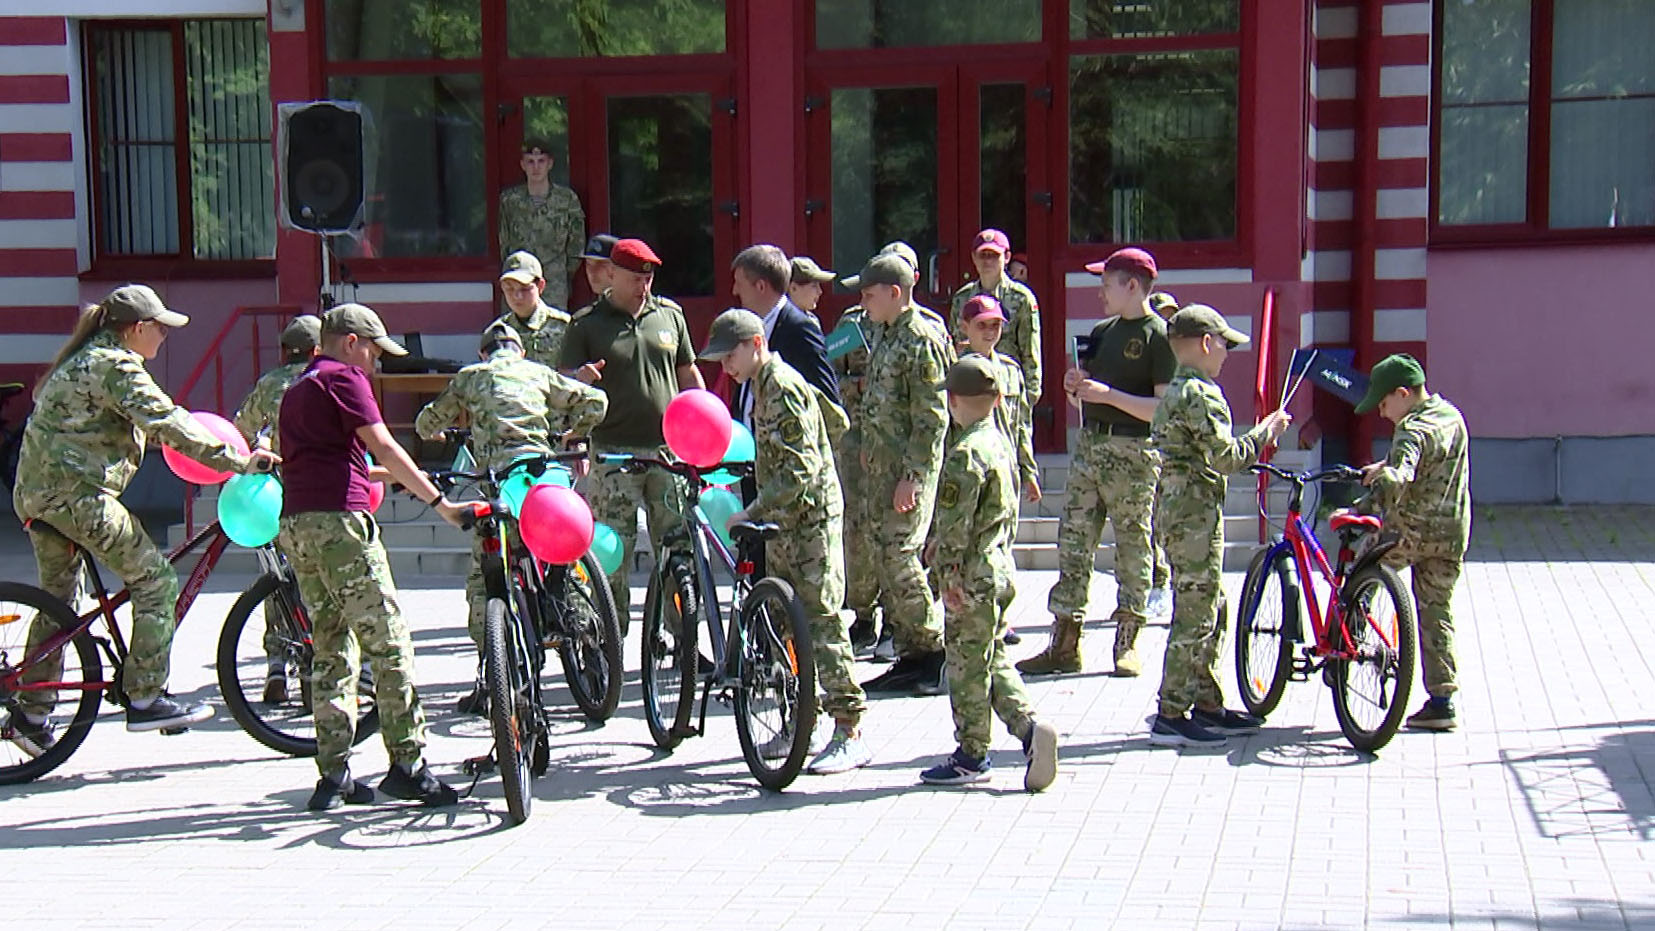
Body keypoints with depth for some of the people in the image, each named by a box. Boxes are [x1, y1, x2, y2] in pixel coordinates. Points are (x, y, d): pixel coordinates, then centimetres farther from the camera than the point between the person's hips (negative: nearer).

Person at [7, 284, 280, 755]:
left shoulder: (84, 359, 19)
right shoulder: (118, 366, -12)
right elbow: (167, 422, -19)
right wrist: (238, 460, -19)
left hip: (35, 492, 10)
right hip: (77, 492, -10)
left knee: (58, 599, 19)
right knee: (156, 580, -4)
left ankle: (31, 714, 25)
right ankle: (145, 698, -4)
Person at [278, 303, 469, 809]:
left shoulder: (296, 389, 26)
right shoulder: (344, 378, -1)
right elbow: (384, 449, -10)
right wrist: (441, 503, -11)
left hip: (294, 525, 9)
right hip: (339, 519, -9)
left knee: (331, 650, 10)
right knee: (389, 641, -6)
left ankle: (333, 775, 7)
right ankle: (406, 764, -8)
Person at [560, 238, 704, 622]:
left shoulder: (670, 314, 12)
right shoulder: (587, 325, 3)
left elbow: (688, 374, 19)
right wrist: (581, 378, -22)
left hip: (669, 450, 3)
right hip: (613, 454, -3)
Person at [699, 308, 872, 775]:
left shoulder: (783, 389, -17)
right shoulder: (762, 384, 13)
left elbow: (801, 471, -23)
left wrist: (754, 512, -24)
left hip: (812, 515, -10)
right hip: (785, 517, 10)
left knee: (821, 618, -11)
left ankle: (851, 732, -9)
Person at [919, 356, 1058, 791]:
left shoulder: (965, 454, -18)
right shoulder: (1001, 443, 10)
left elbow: (955, 525, -20)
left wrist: (949, 577, -16)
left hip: (973, 578, -9)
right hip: (1000, 570, 9)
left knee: (967, 666, 2)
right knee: (994, 661, 16)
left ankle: (971, 755, 11)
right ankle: (1030, 726, 2)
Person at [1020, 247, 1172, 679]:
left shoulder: (1158, 335, -7)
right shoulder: (1102, 331, 16)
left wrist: (1109, 394, -18)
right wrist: (1076, 388, 2)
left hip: (1132, 453, -7)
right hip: (1089, 445, 7)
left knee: (1133, 544, 1)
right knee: (1073, 542, 4)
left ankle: (1127, 642, 9)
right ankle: (1064, 643, 8)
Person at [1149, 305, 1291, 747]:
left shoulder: (1175, 392, 17)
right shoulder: (1201, 394, -16)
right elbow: (1226, 457, -20)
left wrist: (1257, 439, 18)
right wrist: (1265, 432, -8)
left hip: (1180, 508, 11)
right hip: (1196, 514, -11)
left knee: (1212, 610, 17)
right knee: (1195, 616, -6)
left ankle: (1209, 705, 23)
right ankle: (1170, 717, -2)